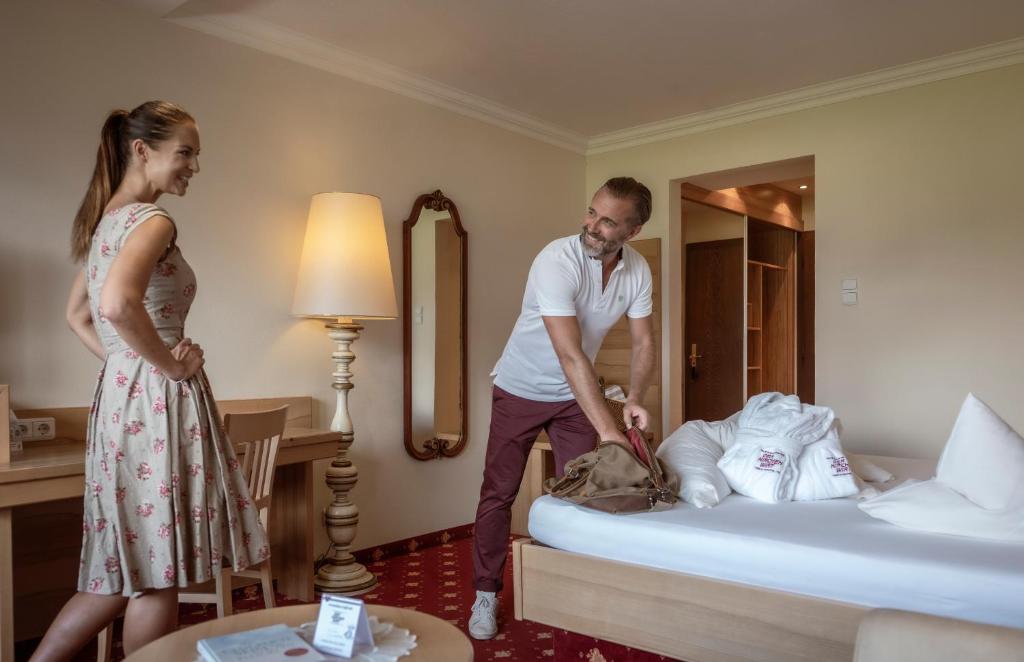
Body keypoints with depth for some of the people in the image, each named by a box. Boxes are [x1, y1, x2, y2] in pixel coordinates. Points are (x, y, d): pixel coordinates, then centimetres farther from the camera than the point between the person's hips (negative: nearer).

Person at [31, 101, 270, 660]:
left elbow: (78, 316, 25)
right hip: (159, 403, -9)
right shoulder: (152, 220, -13)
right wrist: (172, 365, -18)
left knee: (128, 567, 17)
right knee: (158, 574, 2)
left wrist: (124, 359, 14)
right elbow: (118, 303, -32)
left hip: (121, 397, 9)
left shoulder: (107, 220, 17)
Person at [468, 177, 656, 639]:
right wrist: (608, 430, -41)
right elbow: (571, 355, -37)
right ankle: (486, 594, 17)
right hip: (521, 390, -4)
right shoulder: (557, 260, -31)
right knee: (499, 492, 1)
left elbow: (642, 341, -4)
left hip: (574, 394, 5)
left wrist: (634, 398, -23)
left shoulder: (637, 270, -11)